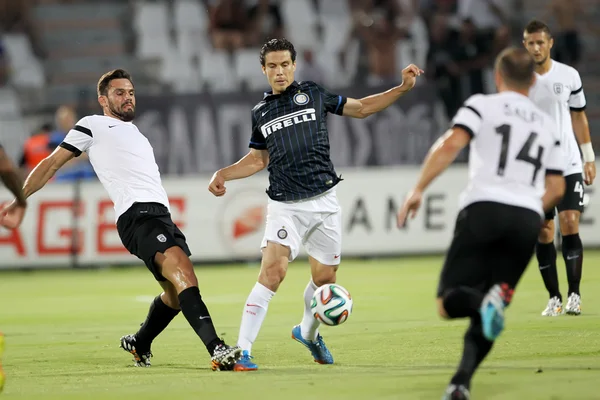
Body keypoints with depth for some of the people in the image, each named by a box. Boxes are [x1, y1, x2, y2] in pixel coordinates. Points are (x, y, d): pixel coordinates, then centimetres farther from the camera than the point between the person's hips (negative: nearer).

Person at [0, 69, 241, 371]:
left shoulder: (134, 133, 32)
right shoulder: (93, 126, 10)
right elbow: (52, 164, 11)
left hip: (161, 215, 8)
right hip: (137, 214, -8)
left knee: (177, 294, 7)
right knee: (183, 270, -27)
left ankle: (139, 344, 33)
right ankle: (217, 350, -39)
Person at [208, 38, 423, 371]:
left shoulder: (314, 94, 7)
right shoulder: (260, 112, 11)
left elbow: (361, 108, 17)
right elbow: (257, 159, 22)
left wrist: (402, 88, 9)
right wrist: (223, 174, 8)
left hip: (324, 202, 1)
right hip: (285, 206, -1)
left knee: (324, 278, 8)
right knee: (272, 272, -20)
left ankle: (308, 333, 38)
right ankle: (241, 352, -21)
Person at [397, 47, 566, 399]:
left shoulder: (482, 105, 10)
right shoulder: (548, 125, 23)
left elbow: (450, 145, -8)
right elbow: (556, 188, 19)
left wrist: (418, 190, -8)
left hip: (484, 208, -4)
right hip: (529, 218, 4)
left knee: (449, 302, -2)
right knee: (484, 318, 11)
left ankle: (487, 302, -34)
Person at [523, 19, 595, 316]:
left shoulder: (569, 76, 3)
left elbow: (579, 117, 12)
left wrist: (589, 157, 11)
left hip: (569, 166, 0)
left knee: (569, 225, -12)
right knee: (543, 233, 0)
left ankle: (574, 295, -6)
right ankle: (554, 298, 9)